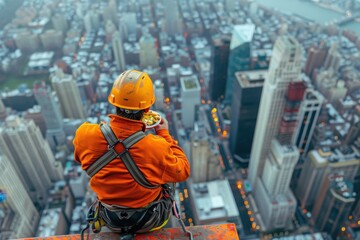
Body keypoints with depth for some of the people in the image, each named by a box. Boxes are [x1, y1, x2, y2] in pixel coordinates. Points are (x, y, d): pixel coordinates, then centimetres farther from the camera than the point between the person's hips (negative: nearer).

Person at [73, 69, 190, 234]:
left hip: (110, 219, 3)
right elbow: (183, 171, -14)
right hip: (148, 221, -2)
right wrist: (164, 134, -6)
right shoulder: (156, 147, -34)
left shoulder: (85, 135, -26)